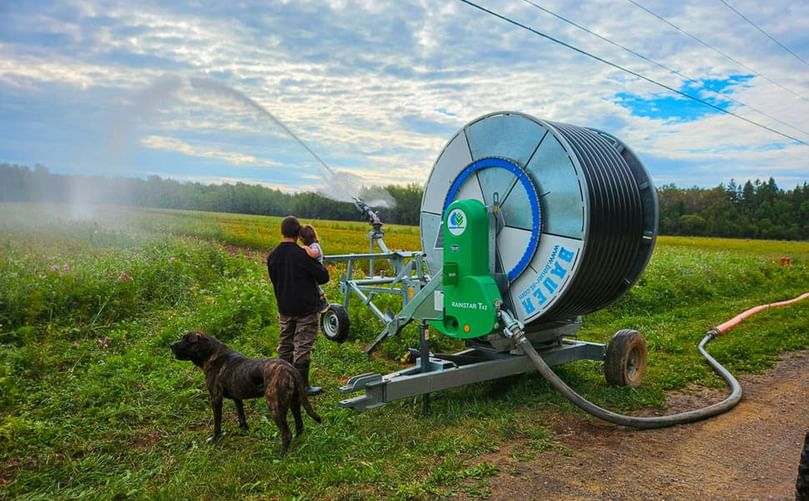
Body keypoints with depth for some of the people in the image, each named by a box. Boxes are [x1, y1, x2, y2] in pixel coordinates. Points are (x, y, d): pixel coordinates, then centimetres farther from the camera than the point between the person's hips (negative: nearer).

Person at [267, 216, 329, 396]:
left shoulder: (272, 256, 0)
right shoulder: (302, 254, -20)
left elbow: (274, 281, 11)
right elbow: (323, 277, -13)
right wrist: (317, 264, 5)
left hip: (284, 308, 6)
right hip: (306, 308, -6)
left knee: (285, 345, 17)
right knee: (303, 347, 2)